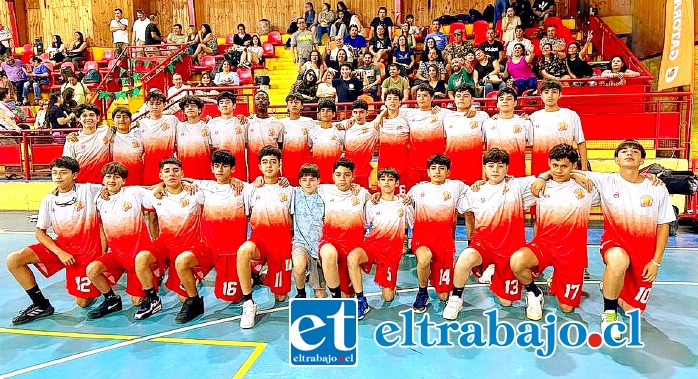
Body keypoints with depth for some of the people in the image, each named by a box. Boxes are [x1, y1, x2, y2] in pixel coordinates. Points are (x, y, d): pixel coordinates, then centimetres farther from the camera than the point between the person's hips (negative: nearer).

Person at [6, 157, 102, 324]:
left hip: (87, 250, -4)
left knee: (82, 303, -5)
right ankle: (41, 305, 1)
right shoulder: (49, 200, -1)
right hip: (60, 245, 5)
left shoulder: (89, 190, -13)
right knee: (13, 260, -12)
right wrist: (60, 253, -12)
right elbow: (39, 232, 3)